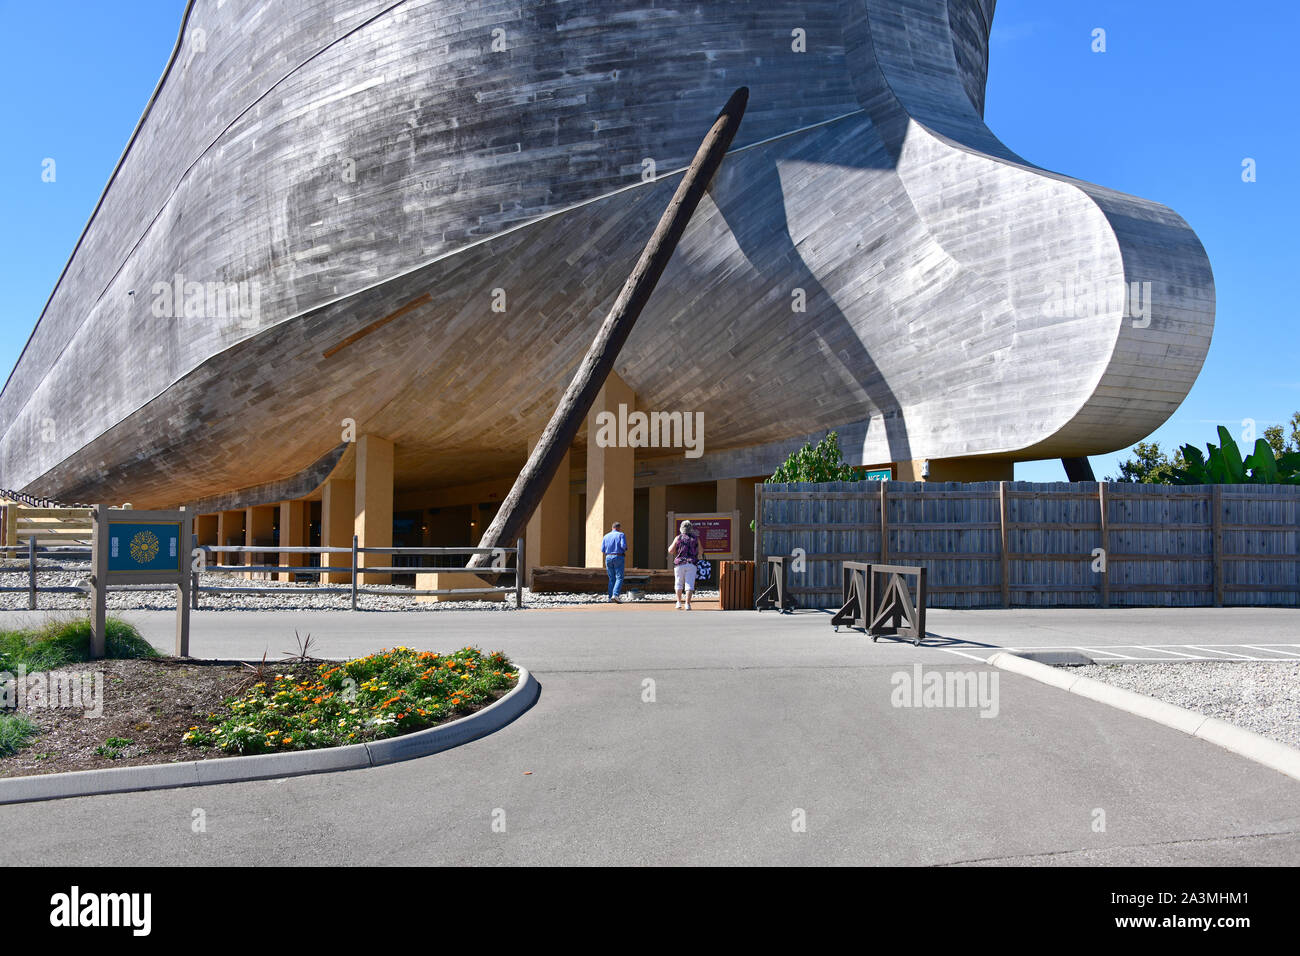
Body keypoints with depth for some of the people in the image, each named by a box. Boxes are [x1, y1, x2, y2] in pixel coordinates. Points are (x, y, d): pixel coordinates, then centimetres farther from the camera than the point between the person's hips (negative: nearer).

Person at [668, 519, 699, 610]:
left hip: (679, 563, 0)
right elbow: (700, 552, 13)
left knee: (679, 584, 14)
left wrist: (673, 544, 20)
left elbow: (670, 551, 3)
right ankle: (687, 604, -9)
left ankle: (679, 602, 11)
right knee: (689, 584, -2)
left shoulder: (678, 538, 2)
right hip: (691, 564, 0)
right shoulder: (695, 539, 5)